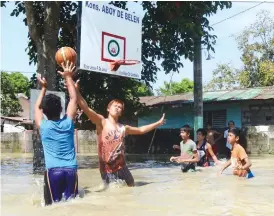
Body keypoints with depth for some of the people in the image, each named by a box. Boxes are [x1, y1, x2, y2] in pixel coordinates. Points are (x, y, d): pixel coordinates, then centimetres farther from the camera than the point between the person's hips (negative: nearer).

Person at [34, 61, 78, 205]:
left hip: (52, 170, -1)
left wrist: (43, 88, 29)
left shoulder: (43, 126, 1)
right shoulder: (68, 123, 3)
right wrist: (68, 77, 19)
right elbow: (74, 99, 14)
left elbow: (37, 107, 21)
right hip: (71, 169, 1)